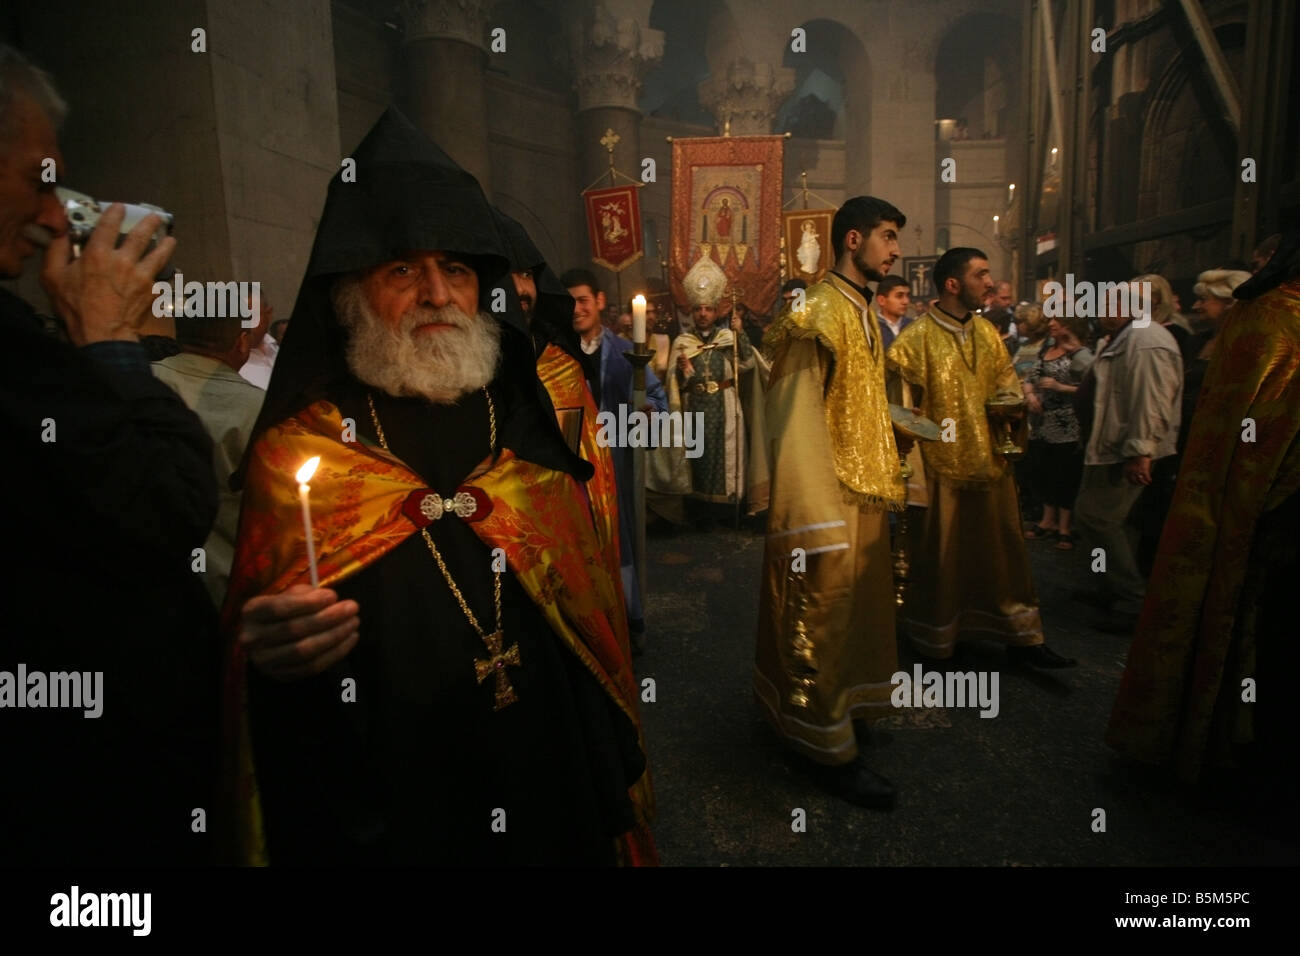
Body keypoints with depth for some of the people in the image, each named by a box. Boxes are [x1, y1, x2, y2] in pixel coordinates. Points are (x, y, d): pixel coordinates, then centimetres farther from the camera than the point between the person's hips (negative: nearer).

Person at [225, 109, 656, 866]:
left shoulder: (535, 424, -1)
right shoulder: (296, 453, -8)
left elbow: (599, 623, 3)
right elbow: (256, 653, -4)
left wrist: (620, 787, 4)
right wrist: (273, 655, -27)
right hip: (385, 809, -1)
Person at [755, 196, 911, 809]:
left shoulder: (864, 314, 14)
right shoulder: (820, 311, -15)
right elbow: (798, 416, -23)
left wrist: (888, 480, 17)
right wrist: (818, 517, -27)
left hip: (865, 491, 10)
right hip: (832, 494, -9)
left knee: (857, 607, 20)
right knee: (823, 615, 2)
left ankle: (847, 706, 39)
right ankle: (830, 749, 16)